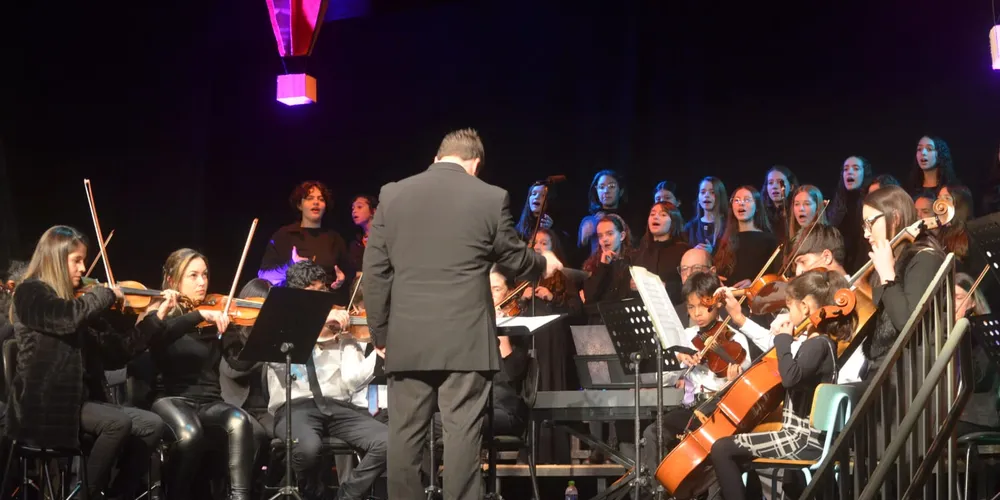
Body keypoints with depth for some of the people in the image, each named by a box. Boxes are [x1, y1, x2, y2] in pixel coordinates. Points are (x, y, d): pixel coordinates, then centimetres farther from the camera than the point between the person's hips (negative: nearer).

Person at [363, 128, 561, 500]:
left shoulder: (392, 194, 5)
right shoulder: (491, 198, -2)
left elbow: (375, 270, 5)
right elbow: (515, 259, 10)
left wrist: (380, 331, 12)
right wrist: (544, 263, 32)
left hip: (407, 338, 2)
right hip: (465, 338, -2)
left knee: (405, 435, 7)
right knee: (462, 434, -1)